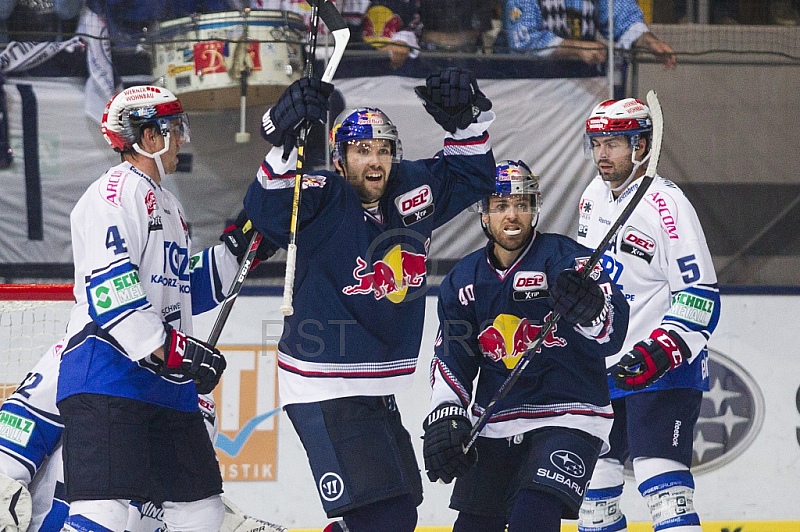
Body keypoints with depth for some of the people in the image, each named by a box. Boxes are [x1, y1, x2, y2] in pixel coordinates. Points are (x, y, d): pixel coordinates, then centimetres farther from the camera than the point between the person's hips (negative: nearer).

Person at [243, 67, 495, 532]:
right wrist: (285, 145, -46)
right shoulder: (324, 200, -14)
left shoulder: (411, 190, 4)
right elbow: (266, 207, -32)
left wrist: (466, 122, -3)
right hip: (323, 389, -8)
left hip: (379, 390, 8)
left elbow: (473, 175, 15)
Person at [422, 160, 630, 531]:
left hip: (567, 417, -5)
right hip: (495, 425, 5)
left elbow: (610, 334, -24)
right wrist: (445, 417, -3)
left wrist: (589, 309, -47)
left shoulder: (563, 258, -11)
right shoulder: (464, 281, 6)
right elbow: (451, 358, 11)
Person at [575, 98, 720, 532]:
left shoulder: (666, 203, -16)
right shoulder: (595, 195, 8)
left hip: (663, 370, -8)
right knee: (593, 480, 13)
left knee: (661, 483, -20)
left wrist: (658, 353, -28)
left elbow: (700, 294, -19)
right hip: (604, 368, 8)